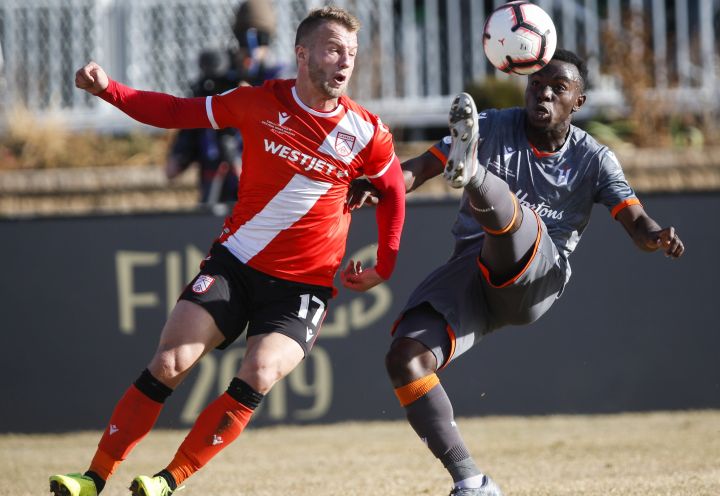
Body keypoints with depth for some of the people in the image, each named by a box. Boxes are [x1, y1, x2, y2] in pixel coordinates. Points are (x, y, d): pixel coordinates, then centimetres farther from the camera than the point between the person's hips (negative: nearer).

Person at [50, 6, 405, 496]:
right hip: (234, 263, 1)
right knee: (169, 364, -12)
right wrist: (108, 89, -10)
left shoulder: (367, 133, -5)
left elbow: (393, 192, 13)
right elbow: (177, 111, 4)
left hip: (303, 285, -1)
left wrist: (384, 268, 8)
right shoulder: (260, 103, -5)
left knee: (259, 376, -24)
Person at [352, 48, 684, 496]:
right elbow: (422, 167, 3)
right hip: (471, 272, 2)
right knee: (405, 359, -21)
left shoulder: (593, 159, 11)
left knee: (506, 208, -34)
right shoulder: (495, 127, 11)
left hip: (535, 278, -2)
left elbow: (635, 220, 1)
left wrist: (657, 237, -24)